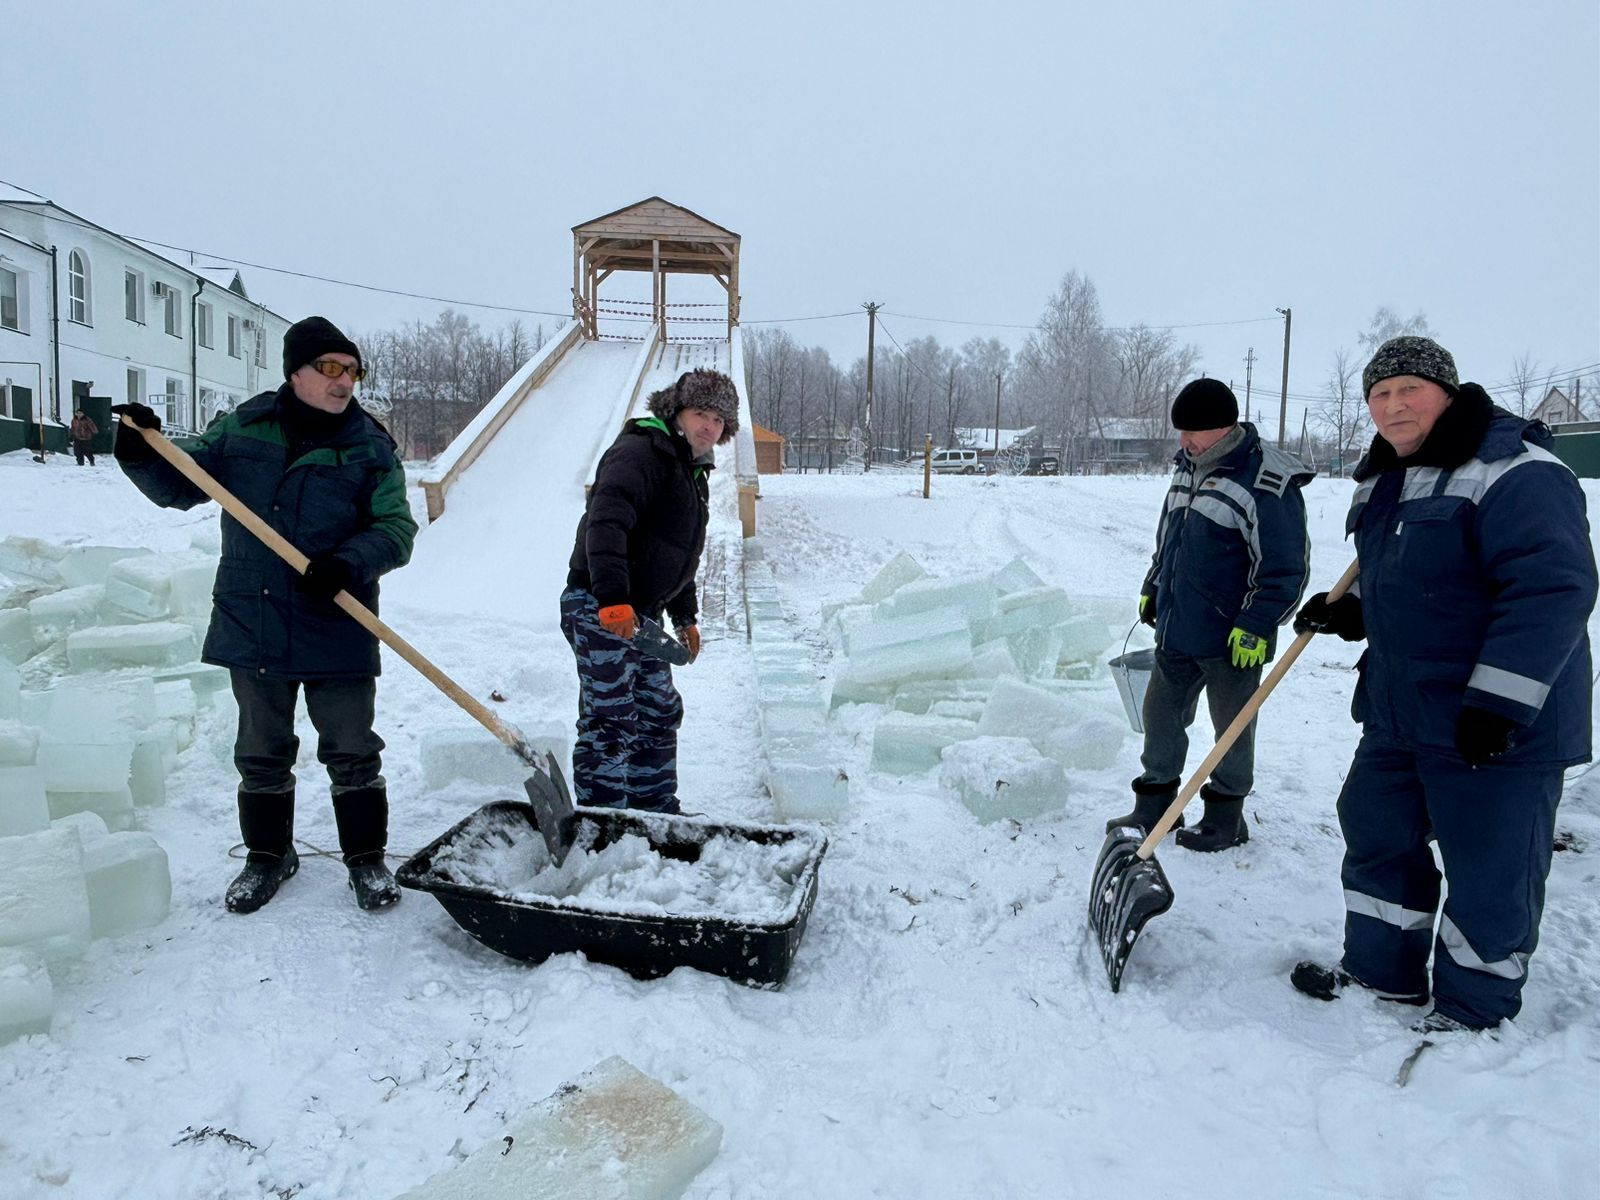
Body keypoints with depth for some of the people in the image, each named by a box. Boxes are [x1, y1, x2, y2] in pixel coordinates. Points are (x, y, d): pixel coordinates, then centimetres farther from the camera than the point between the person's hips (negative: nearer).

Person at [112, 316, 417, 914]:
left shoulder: (371, 448, -3)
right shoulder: (243, 427, 4)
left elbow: (396, 528, -8)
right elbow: (180, 485, 10)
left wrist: (349, 562, -26)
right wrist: (143, 454, -11)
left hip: (336, 632, -2)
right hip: (251, 626, 3)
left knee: (352, 752, 5)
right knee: (262, 752, 16)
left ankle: (366, 857, 22)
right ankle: (268, 854, 34)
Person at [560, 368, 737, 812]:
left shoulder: (693, 474, 20)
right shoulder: (640, 452, -13)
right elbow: (605, 522, -29)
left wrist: (685, 616, 27)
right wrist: (613, 598, -37)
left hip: (640, 615, 10)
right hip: (599, 609, -10)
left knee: (659, 713, 17)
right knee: (611, 719, -10)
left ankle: (655, 809, 31)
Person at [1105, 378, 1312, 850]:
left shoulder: (1267, 482, -17)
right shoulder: (1188, 466, 9)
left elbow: (1285, 567, -17)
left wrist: (1256, 626, -19)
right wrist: (1152, 589, 22)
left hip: (1231, 639, -7)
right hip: (1176, 629, 8)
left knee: (1232, 726, 9)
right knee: (1161, 714, 13)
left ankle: (1225, 817, 25)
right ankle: (1153, 806, 28)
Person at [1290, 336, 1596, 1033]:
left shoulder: (1516, 473, -18)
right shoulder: (1387, 483, 11)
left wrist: (1500, 703, -28)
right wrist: (1349, 613, 6)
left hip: (1502, 725, -9)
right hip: (1398, 712, 9)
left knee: (1490, 869, 4)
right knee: (1376, 832, 17)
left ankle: (1475, 1008, 24)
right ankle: (1382, 971, 36)